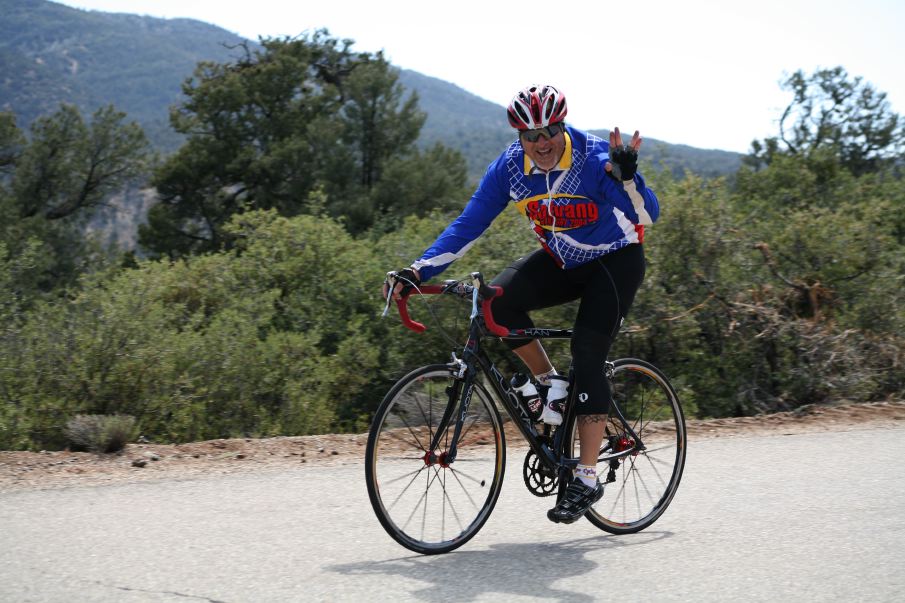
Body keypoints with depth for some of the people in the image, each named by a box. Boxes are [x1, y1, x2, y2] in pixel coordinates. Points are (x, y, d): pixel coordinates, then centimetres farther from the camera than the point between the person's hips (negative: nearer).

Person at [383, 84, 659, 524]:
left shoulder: (597, 159, -25)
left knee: (587, 356, -19)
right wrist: (416, 272, -22)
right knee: (499, 299, -25)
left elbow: (648, 215, -31)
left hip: (615, 261, -4)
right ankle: (551, 385, -3)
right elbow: (467, 225, -13)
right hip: (561, 262, 4)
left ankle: (587, 478, -11)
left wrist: (627, 175, -51)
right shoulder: (509, 168, -14)